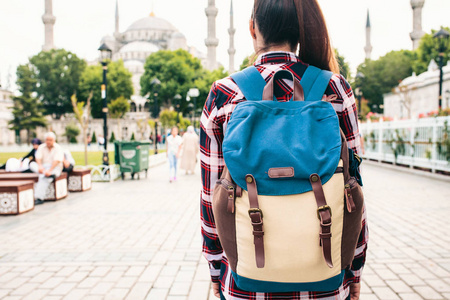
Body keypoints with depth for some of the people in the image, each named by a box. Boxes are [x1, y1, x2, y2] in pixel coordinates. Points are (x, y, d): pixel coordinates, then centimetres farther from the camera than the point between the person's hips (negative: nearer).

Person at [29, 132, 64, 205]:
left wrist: (49, 170, -31)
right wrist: (40, 166, -26)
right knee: (32, 165, -23)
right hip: (43, 166, 5)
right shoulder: (41, 147, 11)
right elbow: (38, 158, -4)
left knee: (45, 178, -34)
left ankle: (39, 198, -39)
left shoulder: (58, 148, -3)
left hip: (54, 167, -5)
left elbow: (57, 161, -16)